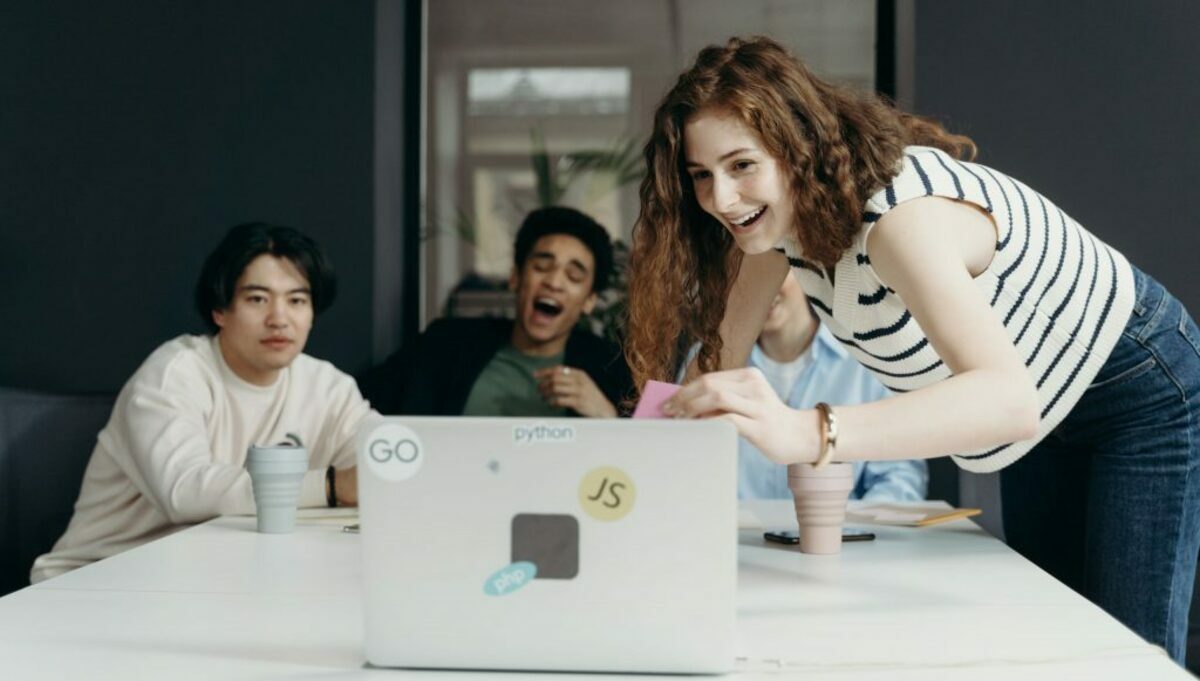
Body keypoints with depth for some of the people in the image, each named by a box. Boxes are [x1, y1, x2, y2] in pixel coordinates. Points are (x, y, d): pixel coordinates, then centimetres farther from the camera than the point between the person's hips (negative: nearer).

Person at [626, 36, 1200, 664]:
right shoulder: (783, 209, -12)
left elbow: (1010, 400, -52)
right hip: (1045, 419, 8)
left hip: (1137, 392, -8)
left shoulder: (900, 213, -37)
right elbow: (722, 353, -5)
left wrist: (804, 435, -64)